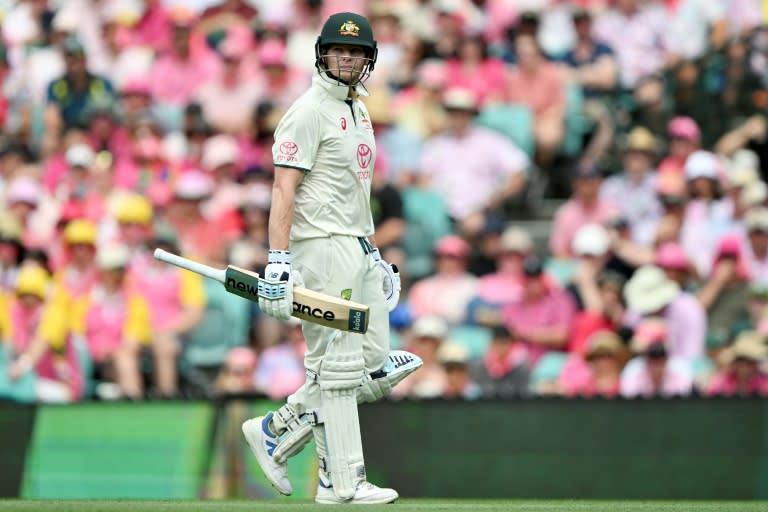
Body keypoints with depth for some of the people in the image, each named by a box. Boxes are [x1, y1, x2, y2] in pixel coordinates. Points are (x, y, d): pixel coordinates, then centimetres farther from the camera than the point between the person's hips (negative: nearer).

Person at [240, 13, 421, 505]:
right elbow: (284, 191, -17)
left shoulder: (359, 110, 18)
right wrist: (279, 259, -25)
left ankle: (275, 432, 15)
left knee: (375, 366, 7)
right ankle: (341, 482, -4)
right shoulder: (309, 112, -10)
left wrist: (374, 253, 24)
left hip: (357, 249, 9)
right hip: (322, 248, -9)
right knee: (338, 365, -8)